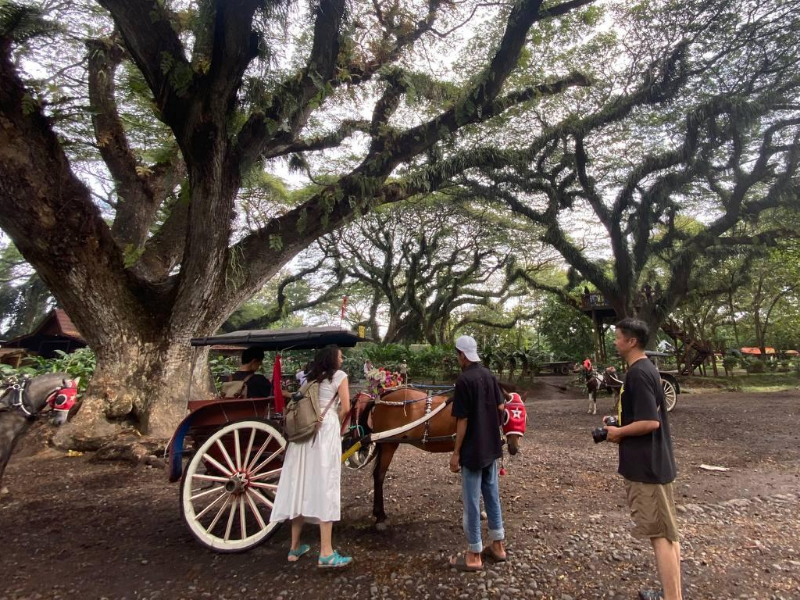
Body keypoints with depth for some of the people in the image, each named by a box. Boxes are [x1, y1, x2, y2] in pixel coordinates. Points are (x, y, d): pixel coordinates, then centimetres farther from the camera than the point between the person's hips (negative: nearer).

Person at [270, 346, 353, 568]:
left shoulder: (310, 377, 22)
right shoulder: (339, 375, 5)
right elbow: (345, 408, -3)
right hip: (326, 431, -6)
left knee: (300, 484, 10)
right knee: (324, 486, -5)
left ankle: (295, 547, 22)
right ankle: (326, 553, -3)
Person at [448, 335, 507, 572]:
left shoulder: (464, 380, -20)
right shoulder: (489, 375, 3)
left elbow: (463, 420, -19)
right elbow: (501, 407, 9)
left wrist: (456, 453, -12)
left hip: (472, 450, -8)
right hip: (491, 446, 8)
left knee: (471, 501, 4)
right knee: (492, 494, 18)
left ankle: (474, 555, 15)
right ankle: (498, 545, 30)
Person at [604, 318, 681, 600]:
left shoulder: (637, 374, -21)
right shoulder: (646, 368, 11)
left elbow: (650, 422, -26)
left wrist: (619, 432, -12)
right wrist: (619, 422, 10)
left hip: (646, 465, -10)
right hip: (654, 461, 10)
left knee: (660, 534, -2)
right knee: (667, 531, 17)